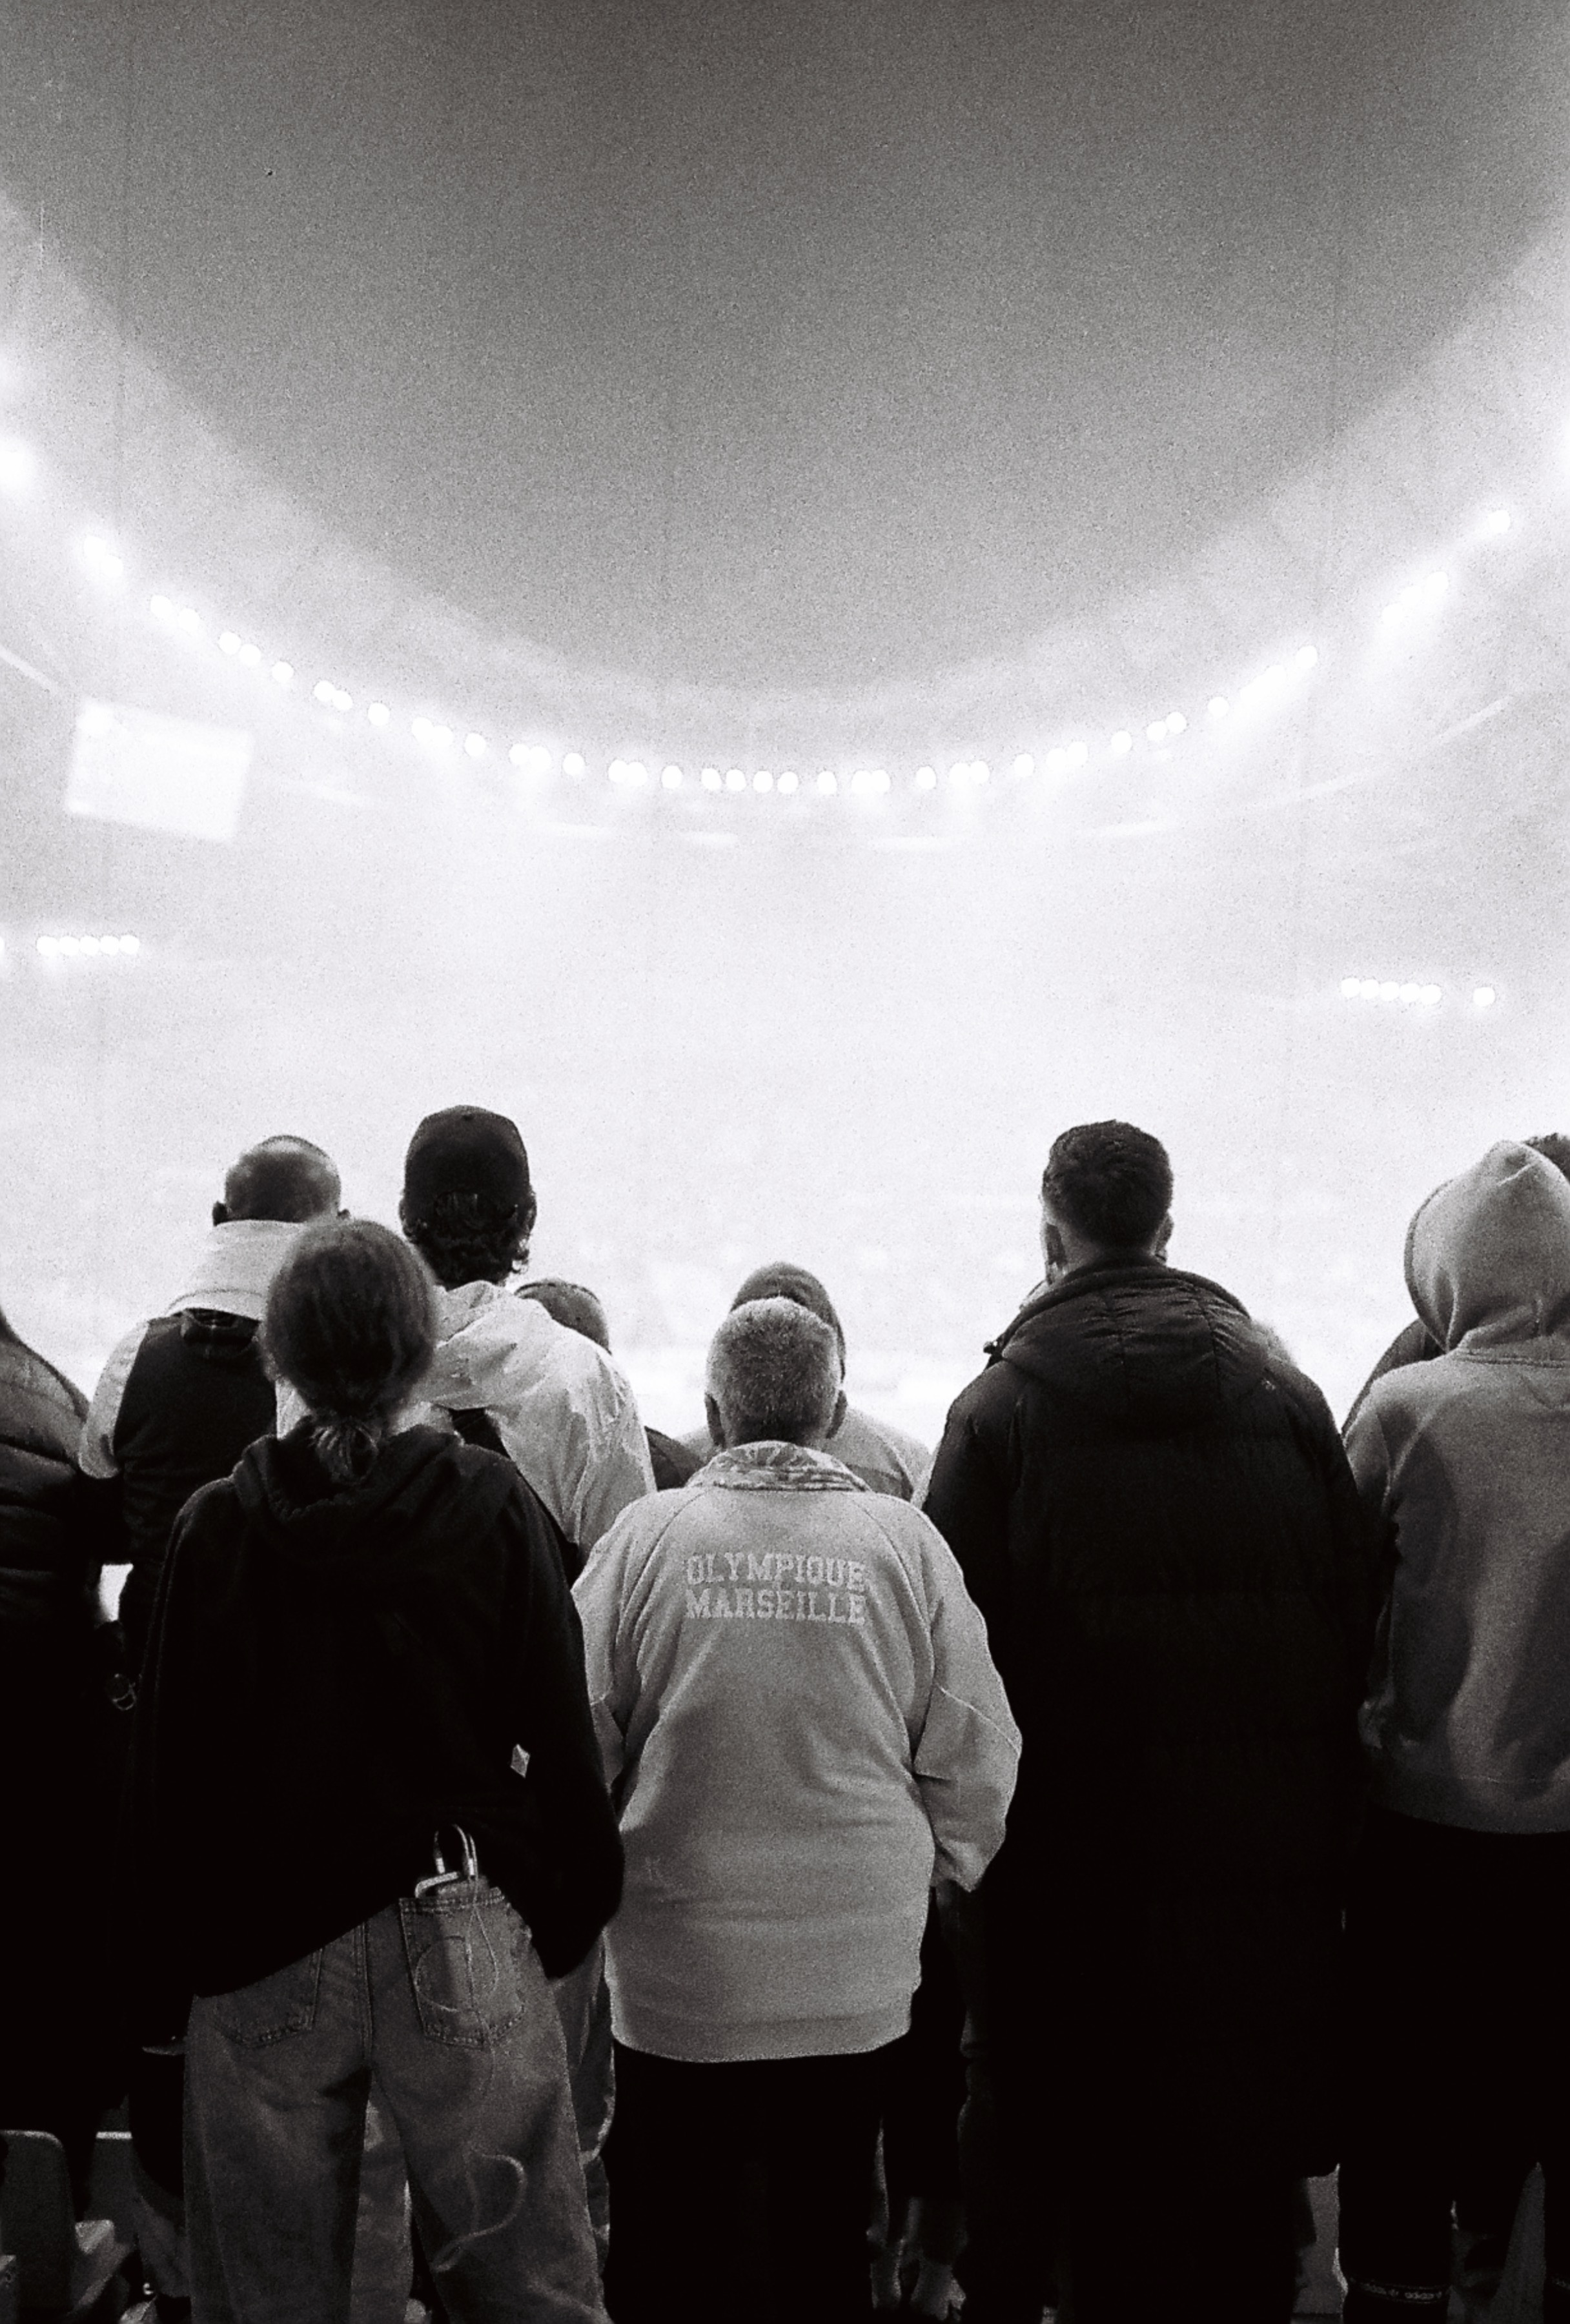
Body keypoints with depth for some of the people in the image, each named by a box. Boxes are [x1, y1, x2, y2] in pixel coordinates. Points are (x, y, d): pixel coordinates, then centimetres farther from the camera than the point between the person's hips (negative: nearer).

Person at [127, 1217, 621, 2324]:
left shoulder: (216, 1526, -5)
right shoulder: (492, 1504, -8)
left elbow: (166, 1771, 0)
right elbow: (560, 1734, -6)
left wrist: (163, 1981, 11)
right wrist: (572, 1910, 7)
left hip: (261, 1946, 2)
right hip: (462, 1934, -1)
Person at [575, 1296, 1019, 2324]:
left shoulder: (646, 1533, -9)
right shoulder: (905, 1539, -7)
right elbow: (976, 1758, -3)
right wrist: (936, 1871, 15)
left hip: (679, 1965, -1)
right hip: (858, 1977, 1)